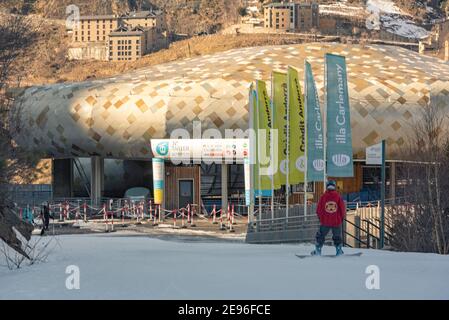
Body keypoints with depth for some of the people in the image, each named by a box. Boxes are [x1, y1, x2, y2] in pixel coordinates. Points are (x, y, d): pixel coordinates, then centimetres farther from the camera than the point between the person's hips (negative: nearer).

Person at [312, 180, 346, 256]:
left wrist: (320, 218, 18)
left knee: (320, 236, 13)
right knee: (337, 237, 16)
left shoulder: (323, 197, -4)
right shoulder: (338, 196, -5)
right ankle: (339, 251, 10)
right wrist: (341, 218, 14)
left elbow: (319, 210, 1)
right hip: (337, 221, 0)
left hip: (325, 222, 0)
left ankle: (318, 250, 9)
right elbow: (343, 209, -2)